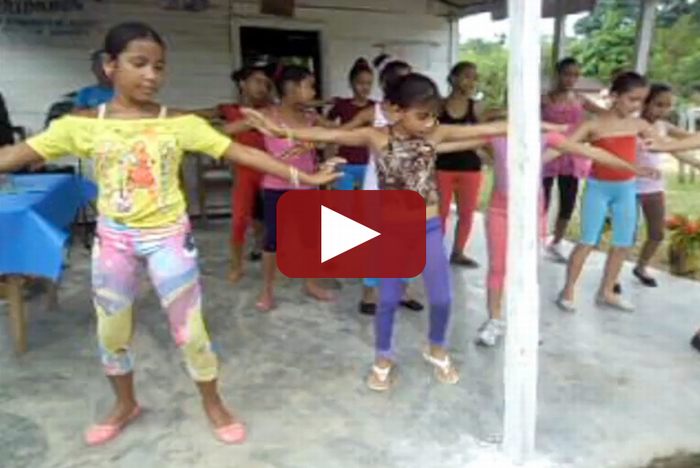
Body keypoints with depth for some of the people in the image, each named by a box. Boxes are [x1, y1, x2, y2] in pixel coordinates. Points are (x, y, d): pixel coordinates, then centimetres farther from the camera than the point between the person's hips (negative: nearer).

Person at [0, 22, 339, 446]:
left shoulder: (181, 124, -8)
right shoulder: (82, 125, -5)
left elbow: (241, 153, -10)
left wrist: (303, 177, -14)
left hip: (169, 237, -2)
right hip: (113, 238, 2)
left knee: (190, 329, 5)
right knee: (111, 331, 16)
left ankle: (214, 405, 29)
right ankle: (126, 405, 43)